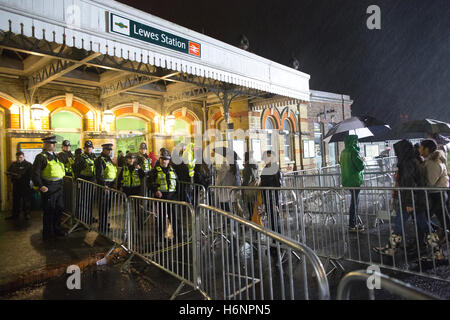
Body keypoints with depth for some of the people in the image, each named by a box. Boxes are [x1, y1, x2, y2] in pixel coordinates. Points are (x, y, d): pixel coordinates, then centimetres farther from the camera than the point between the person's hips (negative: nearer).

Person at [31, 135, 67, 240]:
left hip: (58, 187, 8)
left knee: (59, 208, 15)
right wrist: (40, 186, -24)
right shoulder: (41, 157, -10)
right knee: (49, 211, 2)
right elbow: (35, 173, -16)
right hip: (48, 188, -8)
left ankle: (56, 229, 31)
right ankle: (48, 234, 16)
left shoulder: (55, 156, 14)